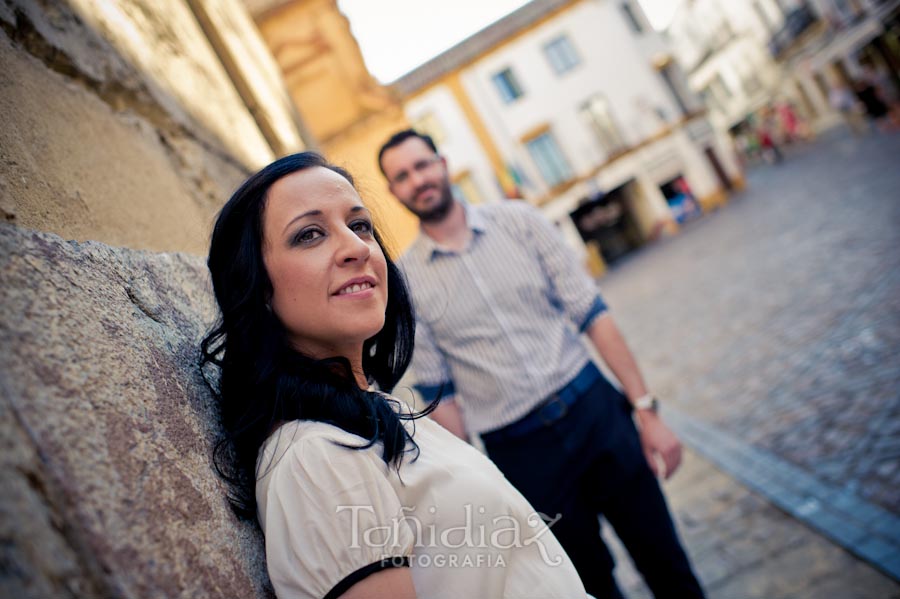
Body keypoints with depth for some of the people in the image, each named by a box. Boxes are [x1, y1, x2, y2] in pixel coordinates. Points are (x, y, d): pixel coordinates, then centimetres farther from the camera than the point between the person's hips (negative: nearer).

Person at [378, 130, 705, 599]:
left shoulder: (517, 220, -1)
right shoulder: (404, 280, -3)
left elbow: (591, 313, -2)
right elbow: (439, 393, 0)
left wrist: (646, 409, -5)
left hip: (596, 411, 2)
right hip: (519, 453, -1)